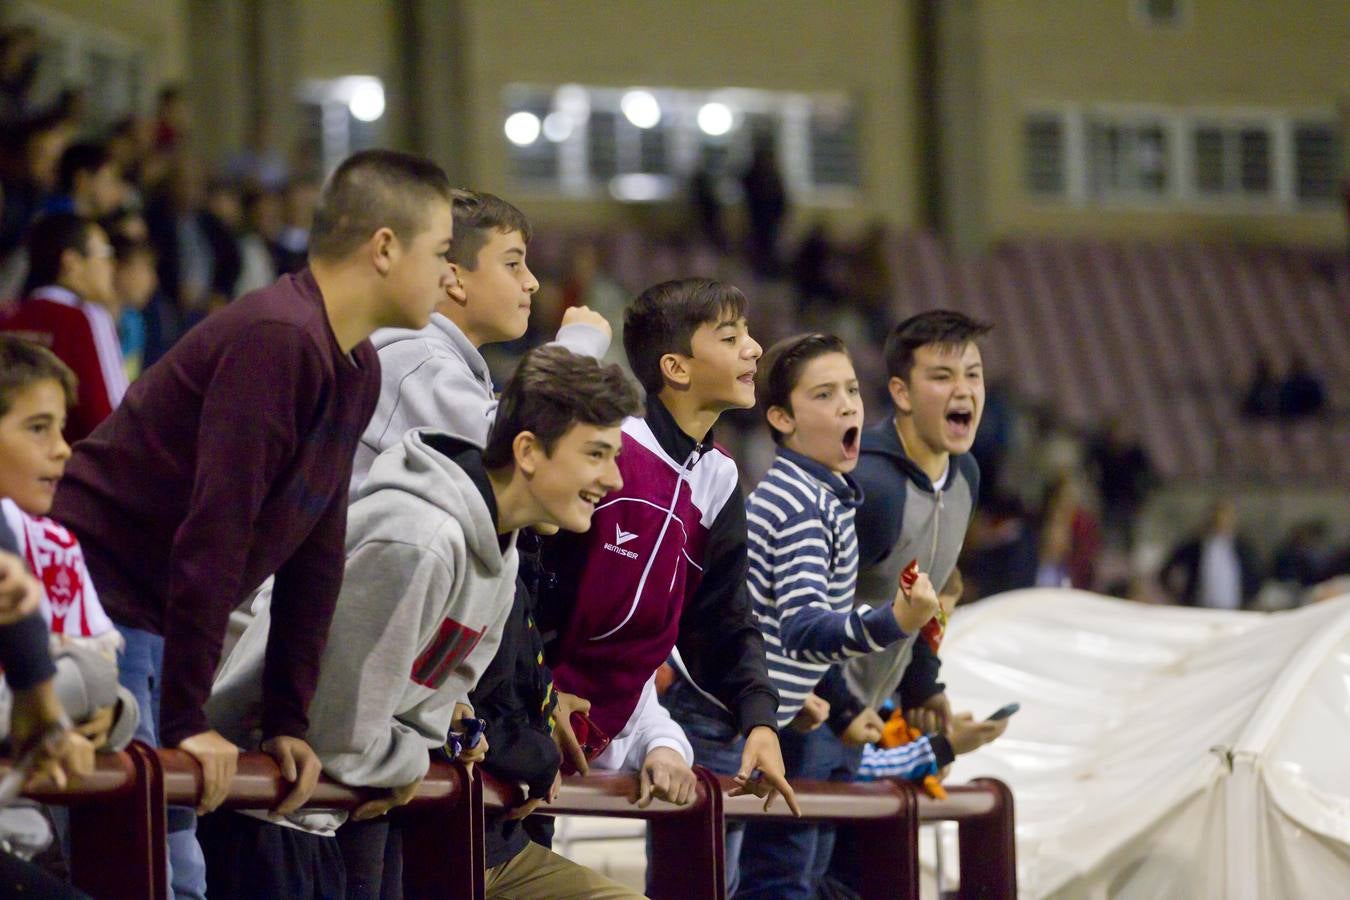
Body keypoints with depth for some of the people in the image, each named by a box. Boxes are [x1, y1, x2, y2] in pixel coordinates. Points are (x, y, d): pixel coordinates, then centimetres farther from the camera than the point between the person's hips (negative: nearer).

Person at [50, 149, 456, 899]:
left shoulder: (360, 370, 11)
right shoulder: (277, 339, -20)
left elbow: (318, 551, 14)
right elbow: (214, 533, -23)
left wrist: (289, 722, 11)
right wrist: (186, 722, -22)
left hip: (151, 622, 10)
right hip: (100, 595, -10)